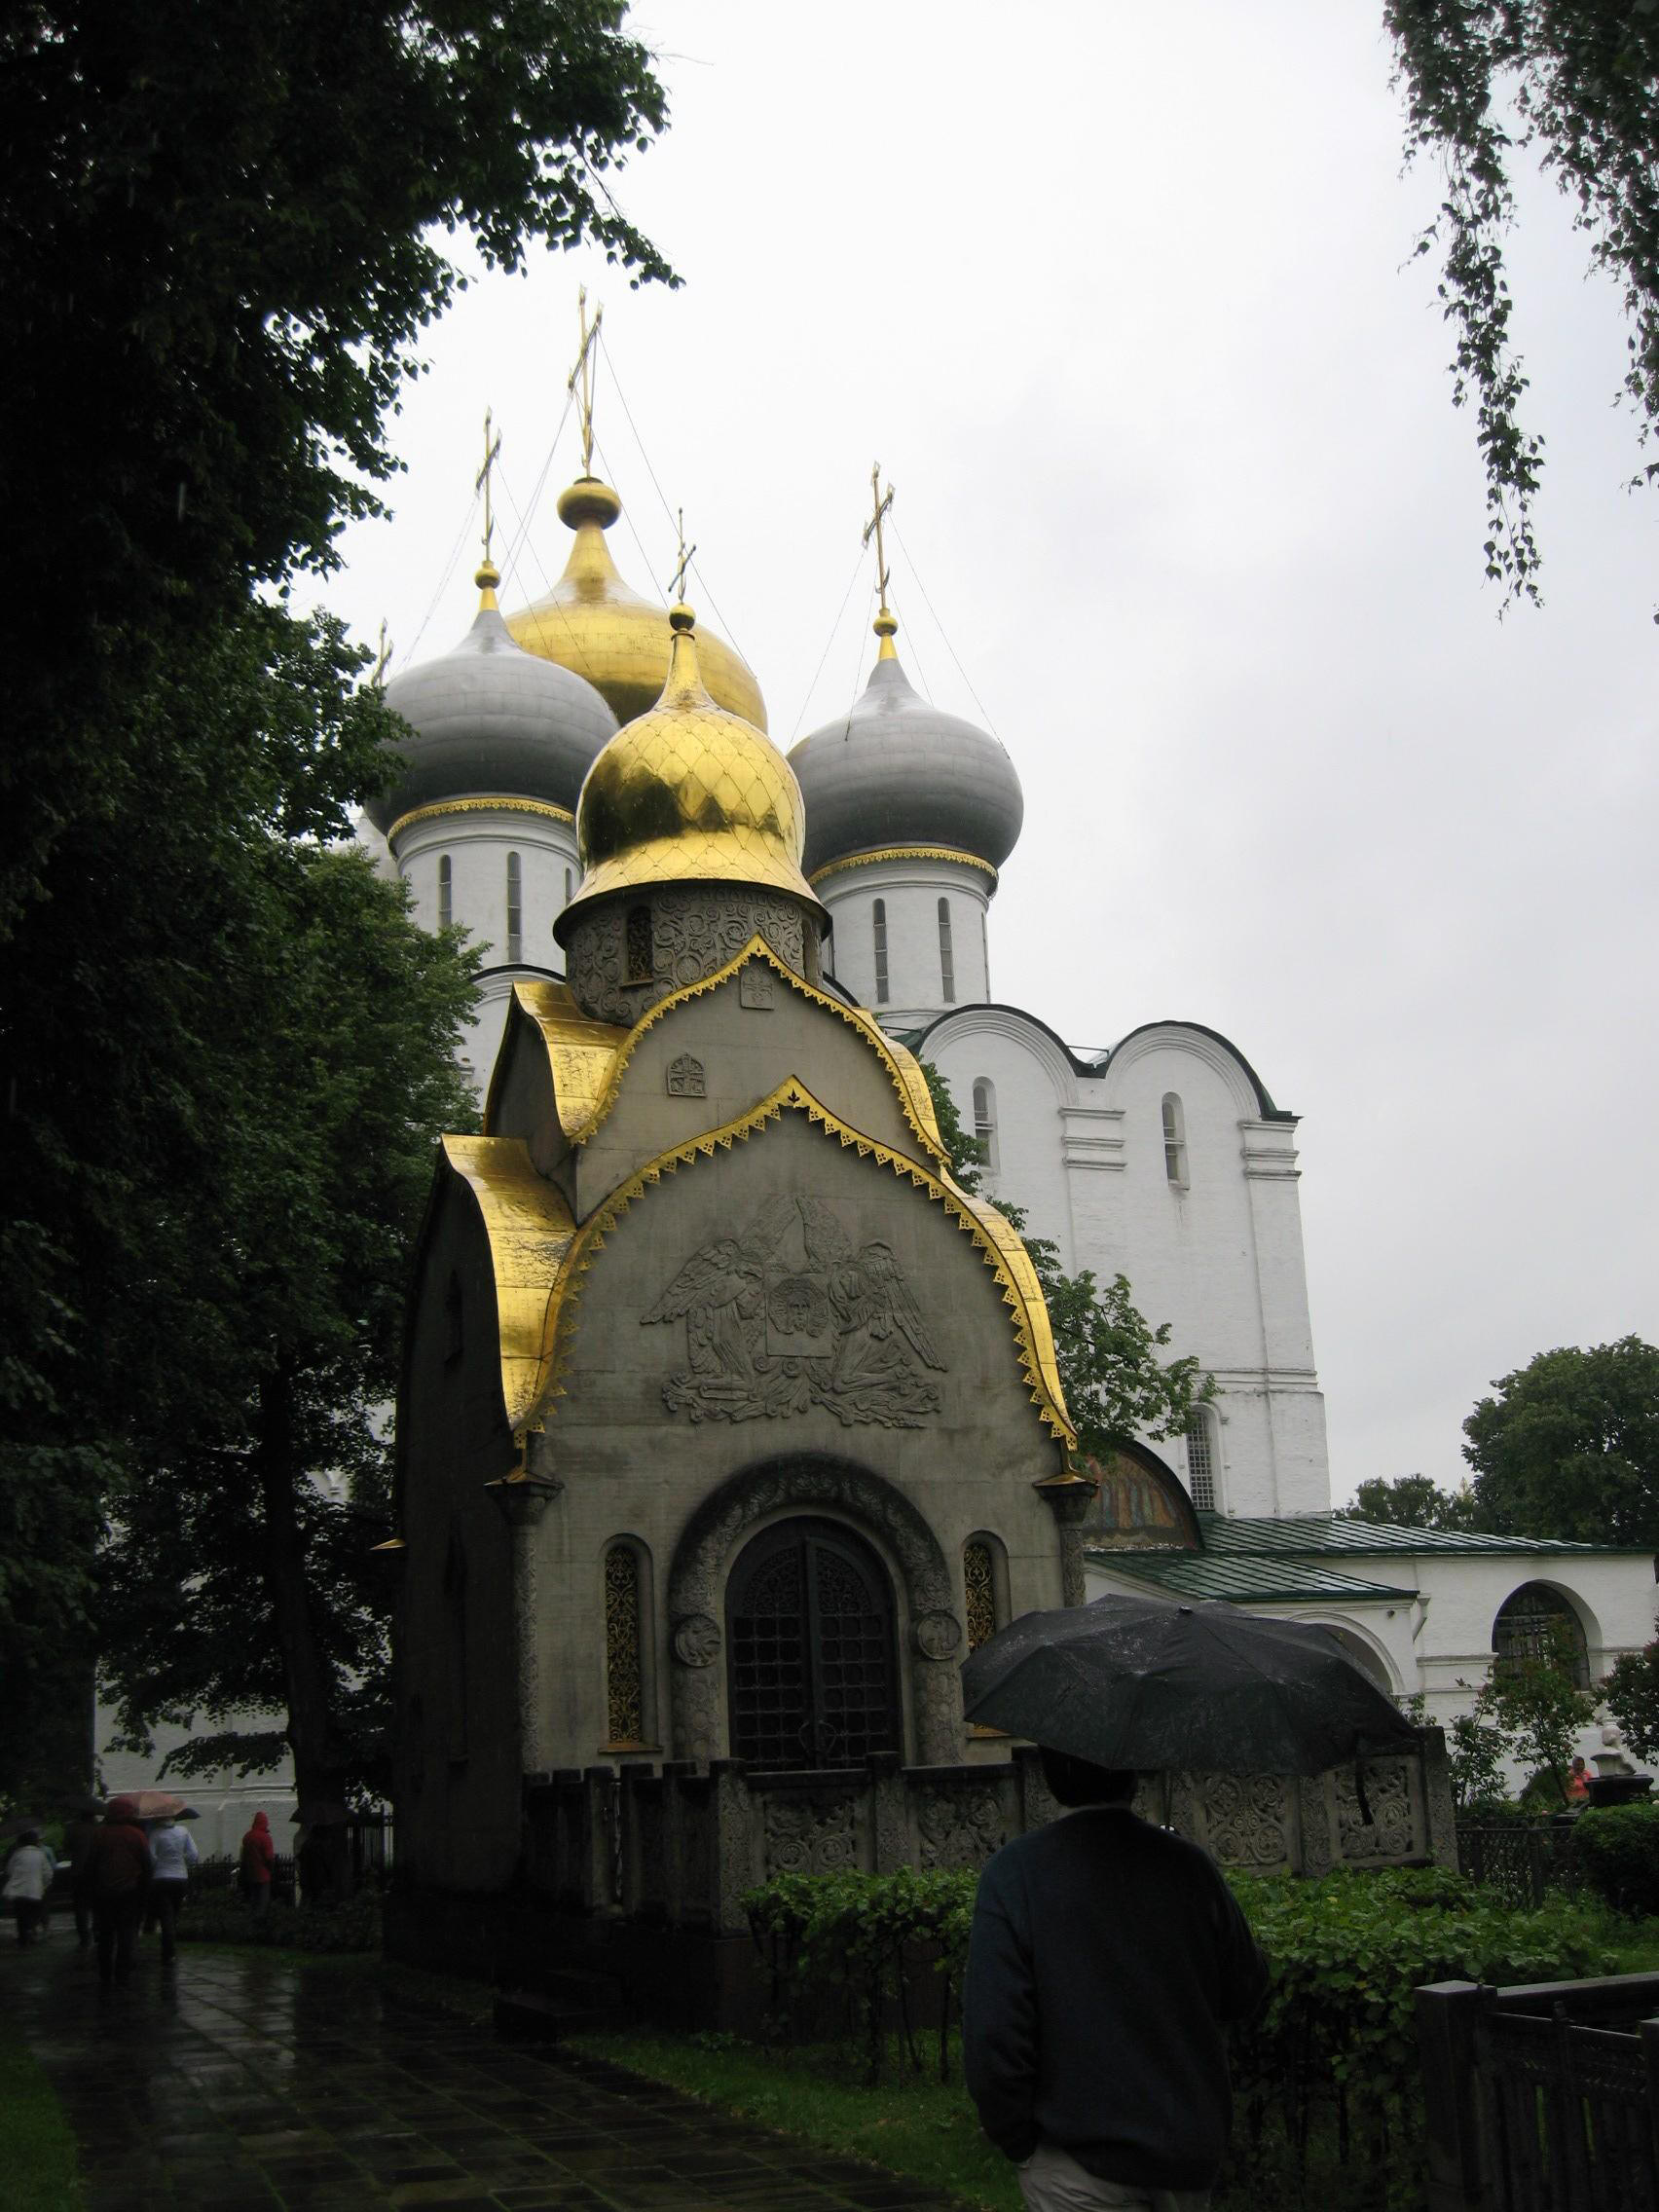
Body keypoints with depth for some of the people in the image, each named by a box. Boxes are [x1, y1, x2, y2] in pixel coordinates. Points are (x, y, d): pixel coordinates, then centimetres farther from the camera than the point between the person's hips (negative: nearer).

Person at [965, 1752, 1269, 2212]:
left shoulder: (1013, 1872, -13)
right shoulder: (1189, 1865, -4)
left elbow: (992, 2034, -17)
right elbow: (1245, 1992, 6)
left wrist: (1017, 2143, -3)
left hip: (1078, 2165, -4)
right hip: (1191, 2153, 4)